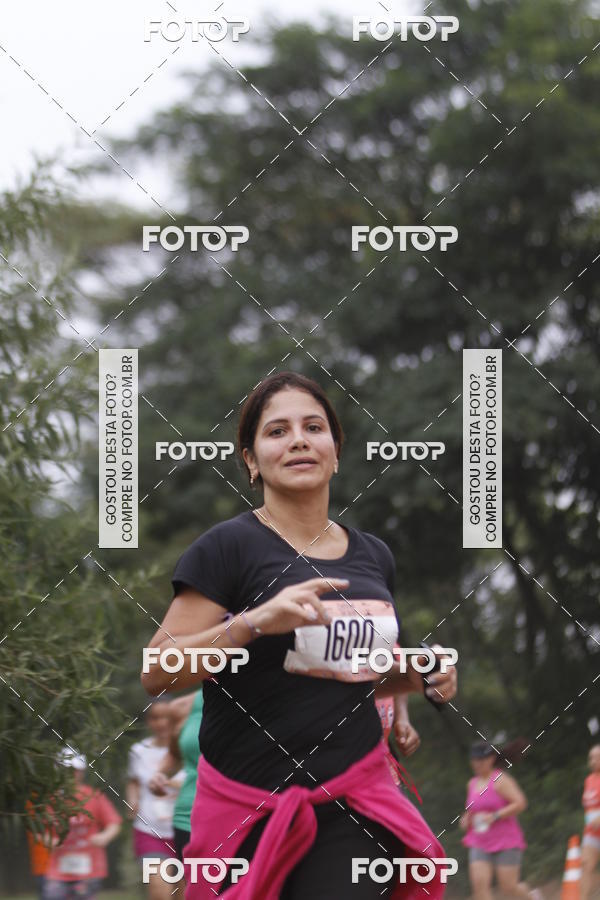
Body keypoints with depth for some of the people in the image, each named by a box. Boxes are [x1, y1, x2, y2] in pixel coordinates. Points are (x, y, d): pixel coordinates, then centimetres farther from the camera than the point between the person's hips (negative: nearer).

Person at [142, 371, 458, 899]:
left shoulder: (375, 556, 11)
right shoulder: (229, 546, -6)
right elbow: (156, 674, -13)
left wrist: (420, 678, 6)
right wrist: (254, 622, -26)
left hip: (354, 803, 3)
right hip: (248, 807, -3)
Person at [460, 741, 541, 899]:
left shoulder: (500, 780, -9)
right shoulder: (472, 783, 12)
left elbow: (520, 803, -18)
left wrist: (494, 816, -22)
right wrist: (467, 819, 9)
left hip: (506, 842, -6)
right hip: (479, 844, 6)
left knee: (508, 887, -2)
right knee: (479, 883, -12)